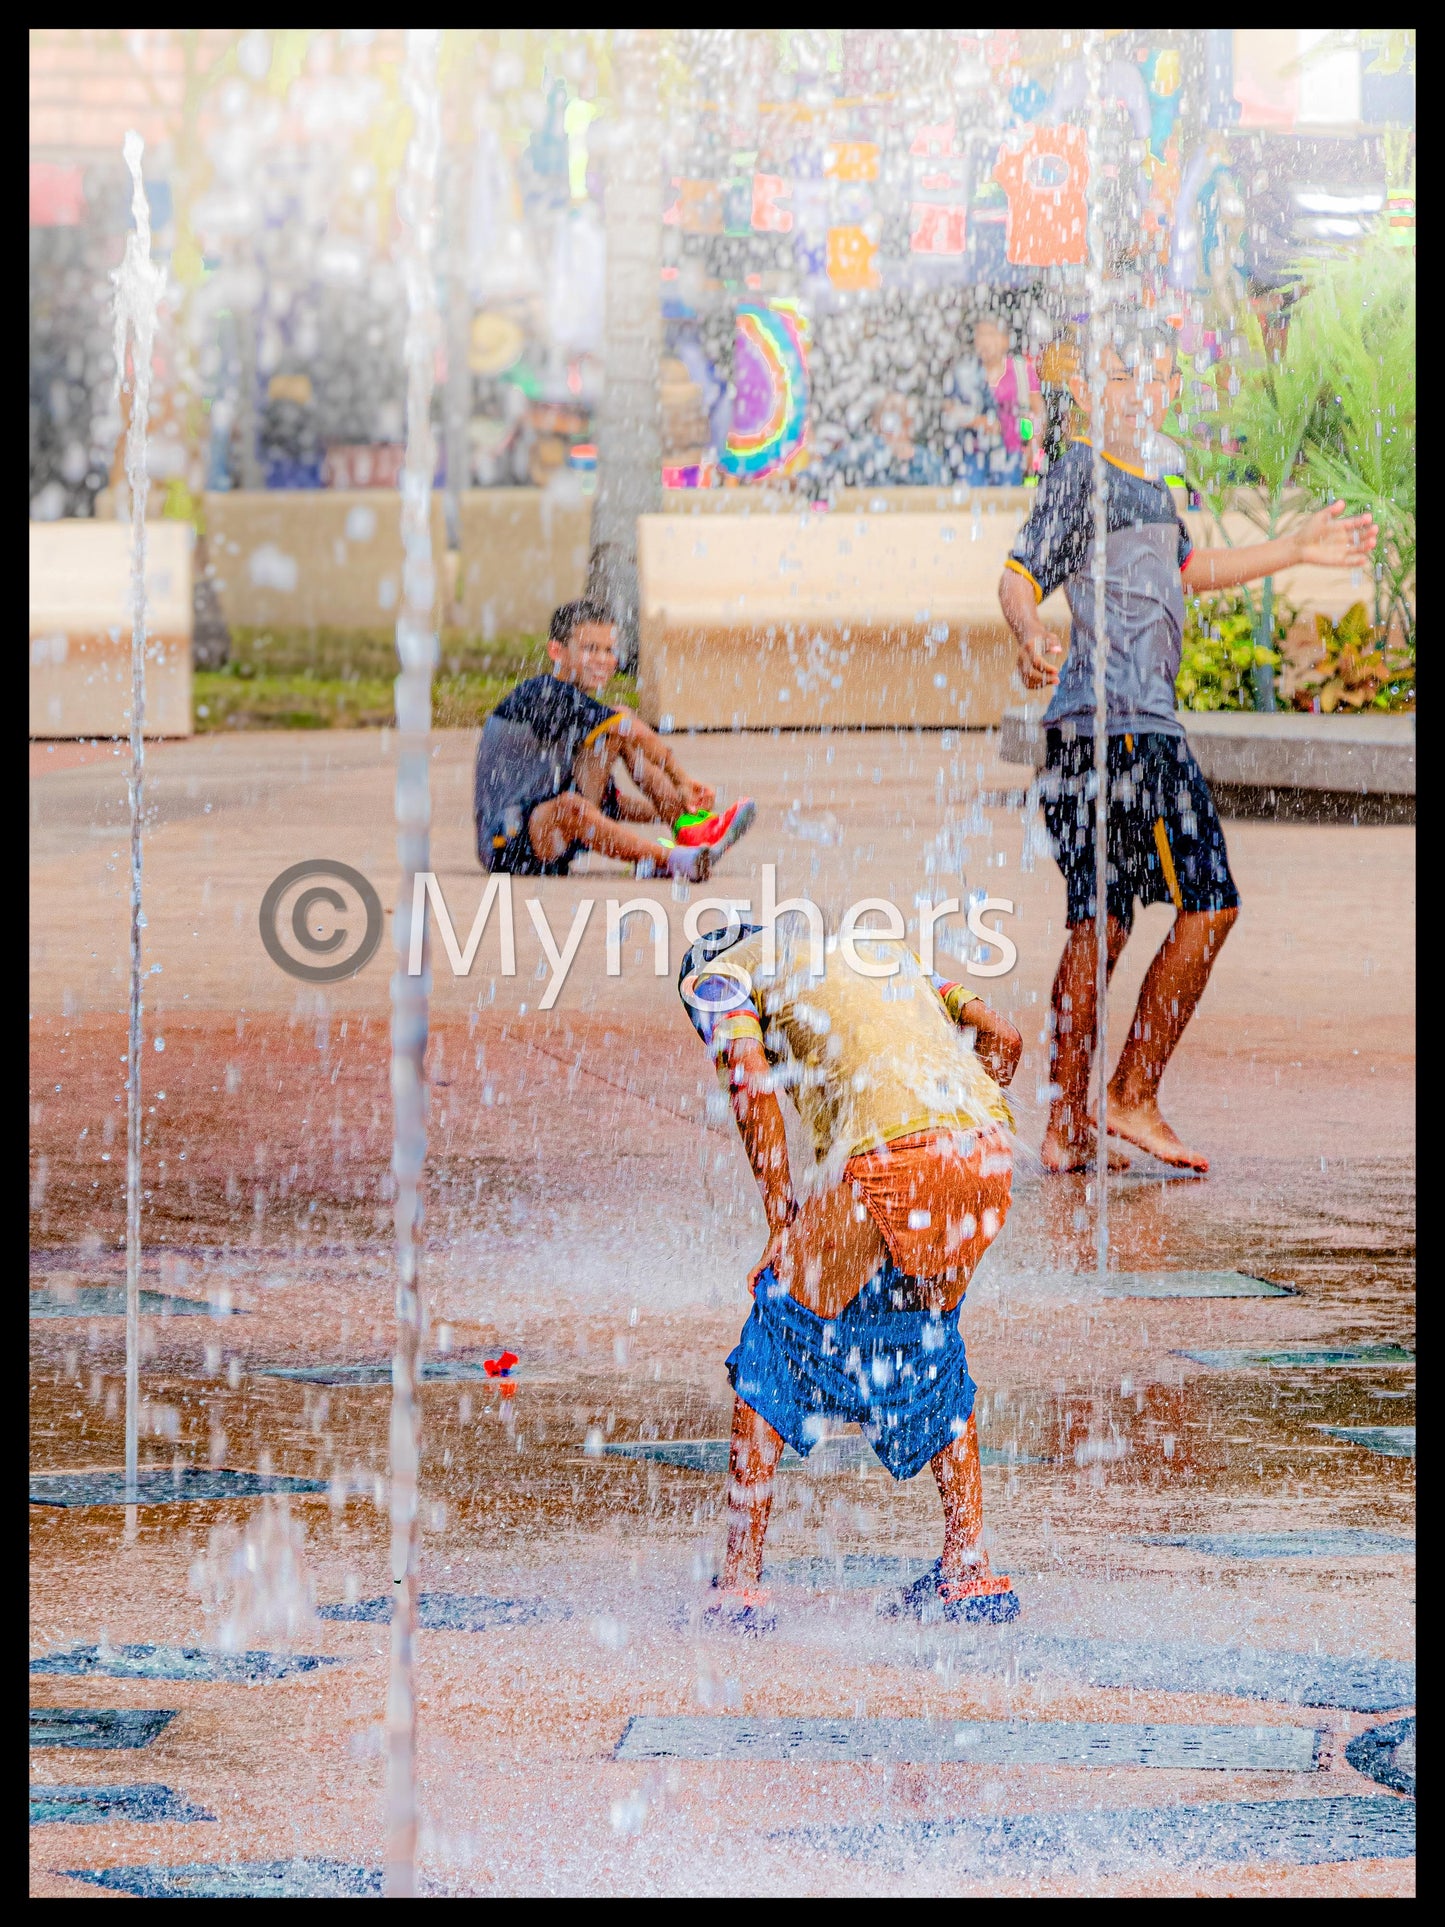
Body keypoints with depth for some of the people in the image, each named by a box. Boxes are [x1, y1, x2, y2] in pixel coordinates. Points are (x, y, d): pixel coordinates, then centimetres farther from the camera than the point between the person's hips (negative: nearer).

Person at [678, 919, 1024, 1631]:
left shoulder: (715, 973, 19)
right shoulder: (877, 945, 36)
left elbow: (751, 1081, -2)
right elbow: (1002, 1036, 26)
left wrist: (783, 1225, 1)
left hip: (889, 1150, -6)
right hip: (988, 1150, 6)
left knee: (775, 1338, 11)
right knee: (926, 1341, 27)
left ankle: (738, 1586, 8)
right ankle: (973, 1573, 26)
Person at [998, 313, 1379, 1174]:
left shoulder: (1146, 474, 18)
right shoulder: (1081, 471, -10)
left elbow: (1185, 569, 34)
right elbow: (1021, 577, -17)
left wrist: (1295, 550, 38)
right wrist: (1032, 636, -38)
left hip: (1107, 725, 9)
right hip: (1126, 723, -9)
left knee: (1100, 921, 9)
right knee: (1208, 905, -5)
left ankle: (1068, 1127, 11)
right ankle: (1133, 1098, 1)